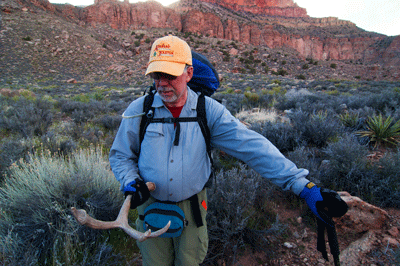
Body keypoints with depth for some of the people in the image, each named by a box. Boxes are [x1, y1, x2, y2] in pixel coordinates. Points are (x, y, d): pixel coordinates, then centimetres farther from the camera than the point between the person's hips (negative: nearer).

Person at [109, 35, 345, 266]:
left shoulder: (209, 110, -14)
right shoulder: (138, 111, -10)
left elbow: (251, 146, -22)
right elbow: (121, 155, 3)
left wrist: (302, 184, -28)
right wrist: (130, 183, -17)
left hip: (192, 206, 0)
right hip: (151, 207, 1)